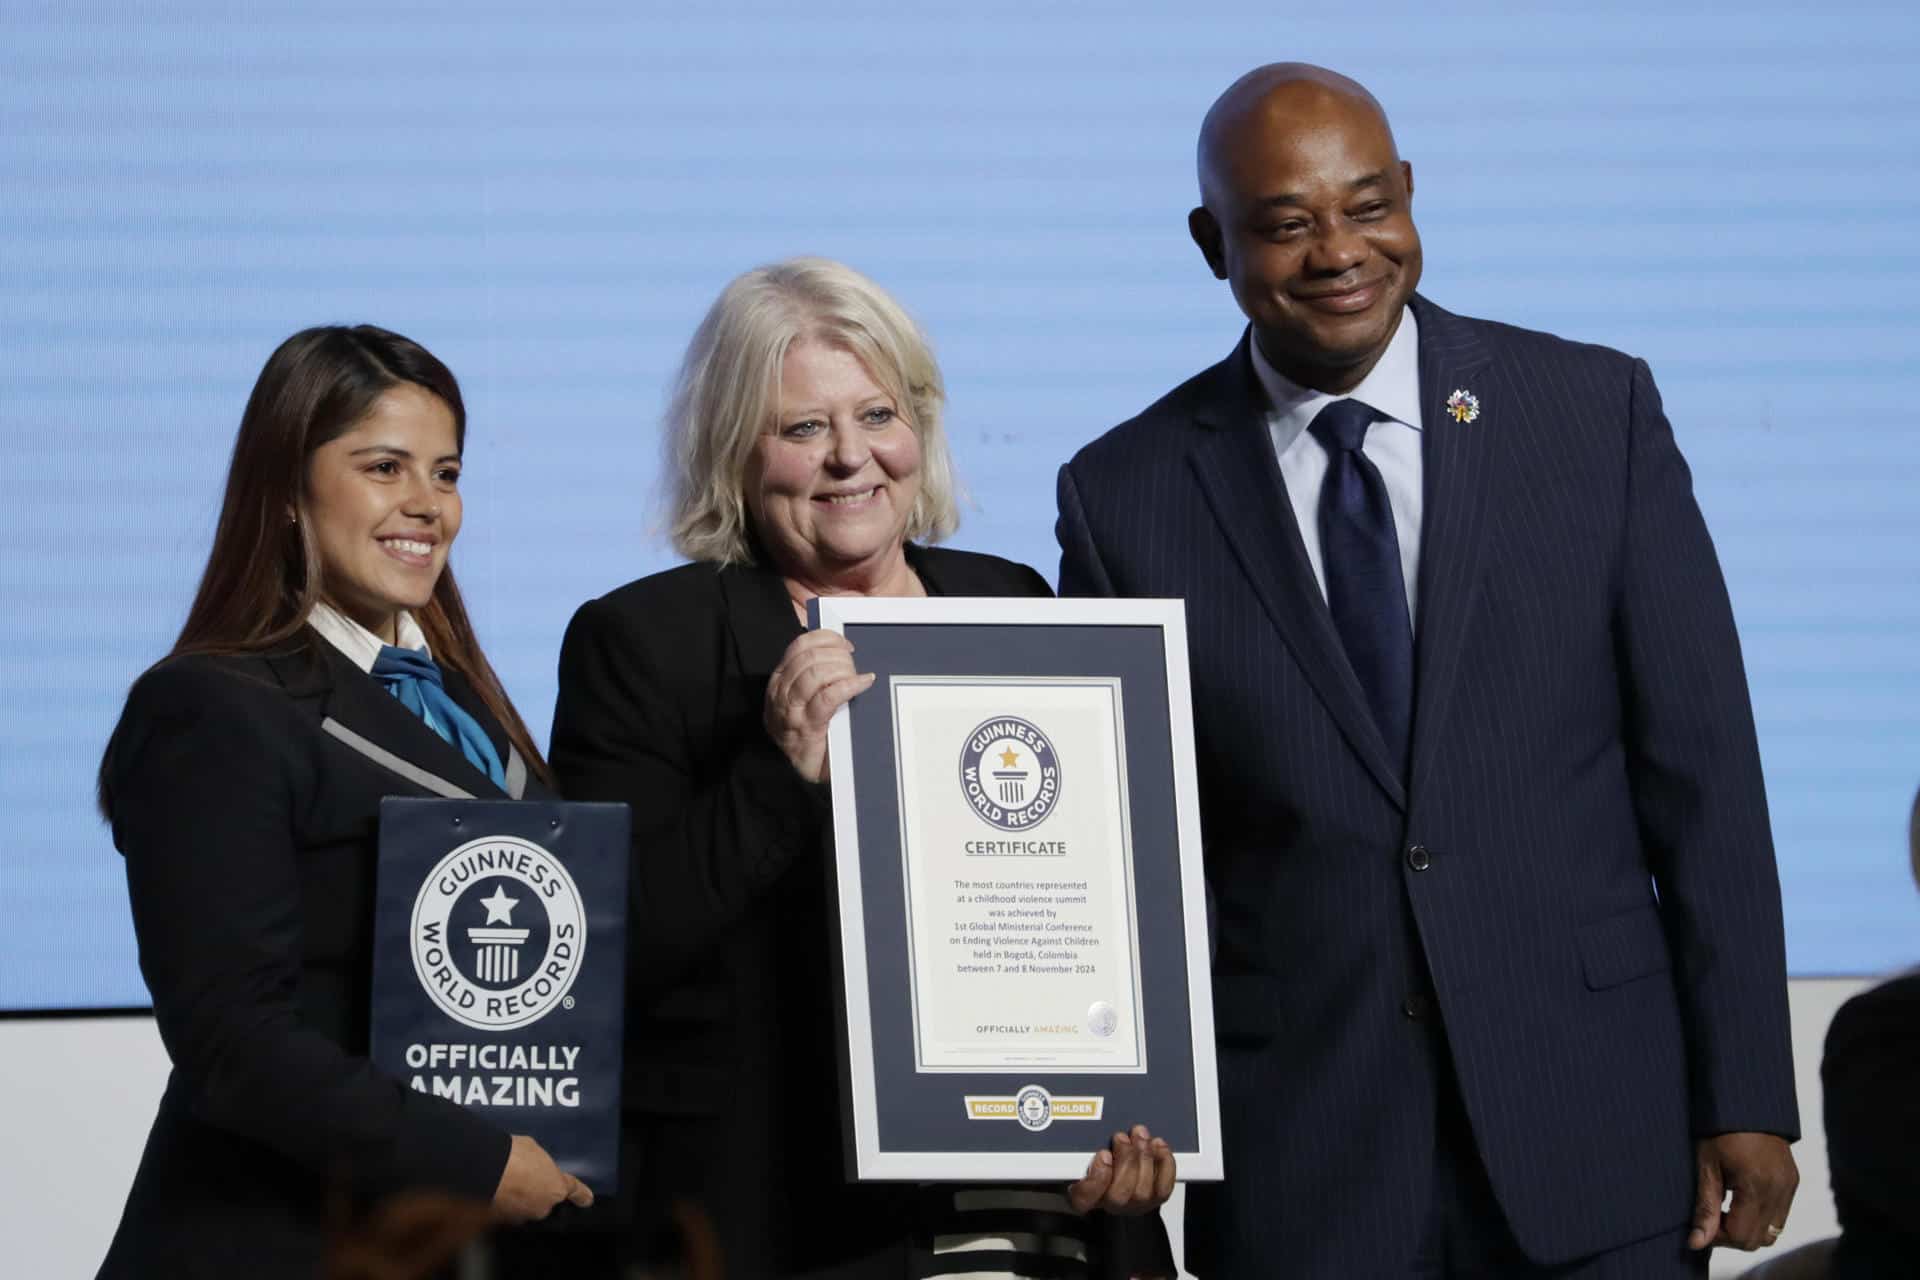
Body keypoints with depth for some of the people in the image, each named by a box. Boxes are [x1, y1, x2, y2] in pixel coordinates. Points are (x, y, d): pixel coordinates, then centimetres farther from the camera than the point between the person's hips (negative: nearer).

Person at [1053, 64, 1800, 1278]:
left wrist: (1747, 1097, -2)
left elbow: (1699, 771, 2)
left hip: (1594, 1133, 0)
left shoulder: (1599, 412, 2)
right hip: (1294, 1169, 0)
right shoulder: (1126, 496, 3)